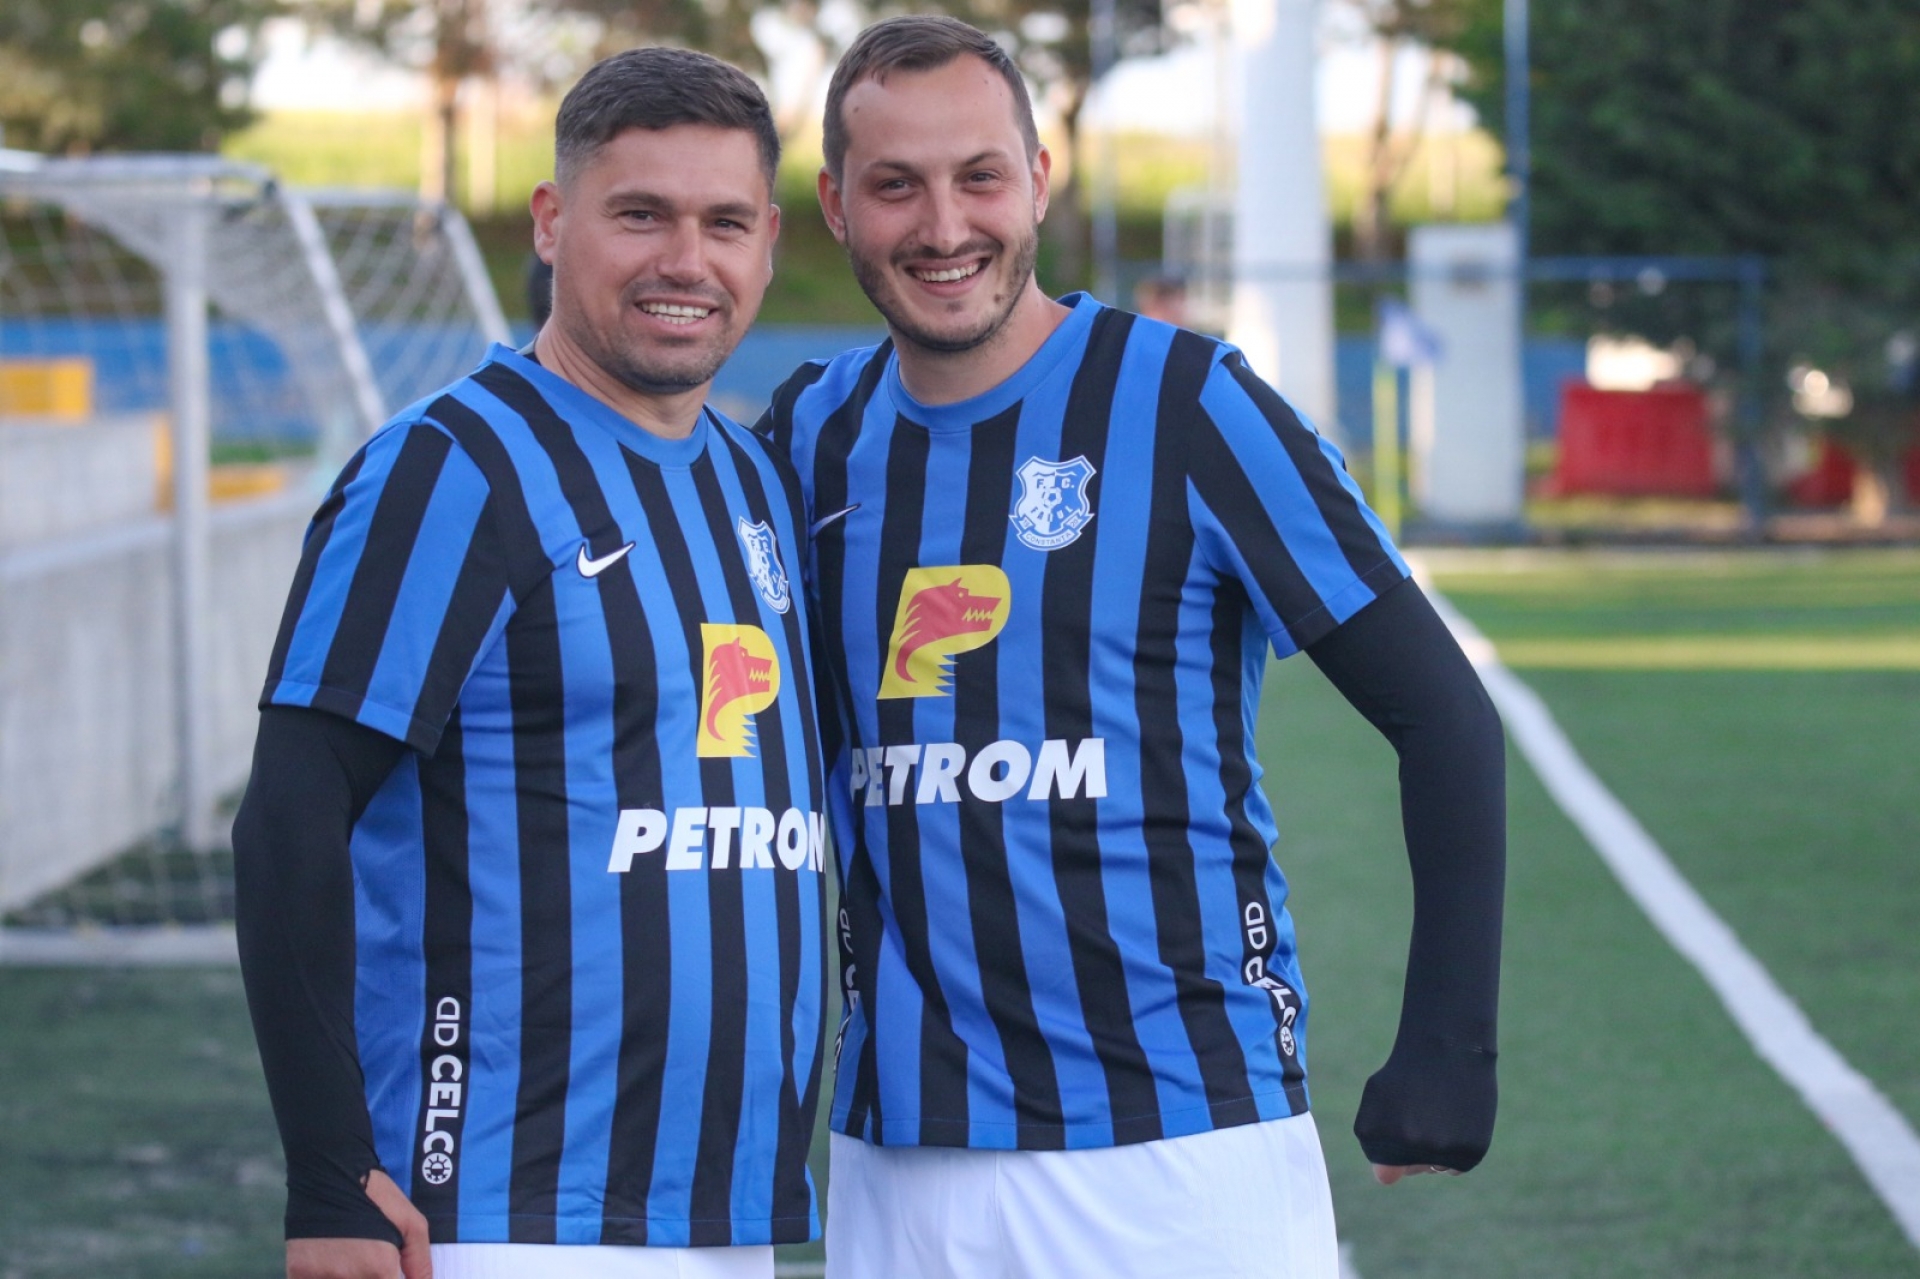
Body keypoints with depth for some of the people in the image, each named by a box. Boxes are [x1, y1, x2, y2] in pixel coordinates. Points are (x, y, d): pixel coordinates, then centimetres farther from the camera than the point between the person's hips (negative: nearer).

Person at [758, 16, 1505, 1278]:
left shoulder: (1185, 404, -5)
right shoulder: (814, 434, 9)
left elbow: (1446, 720, -5)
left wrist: (1446, 1053, -10)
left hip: (1183, 1146, -4)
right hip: (897, 1162, 4)